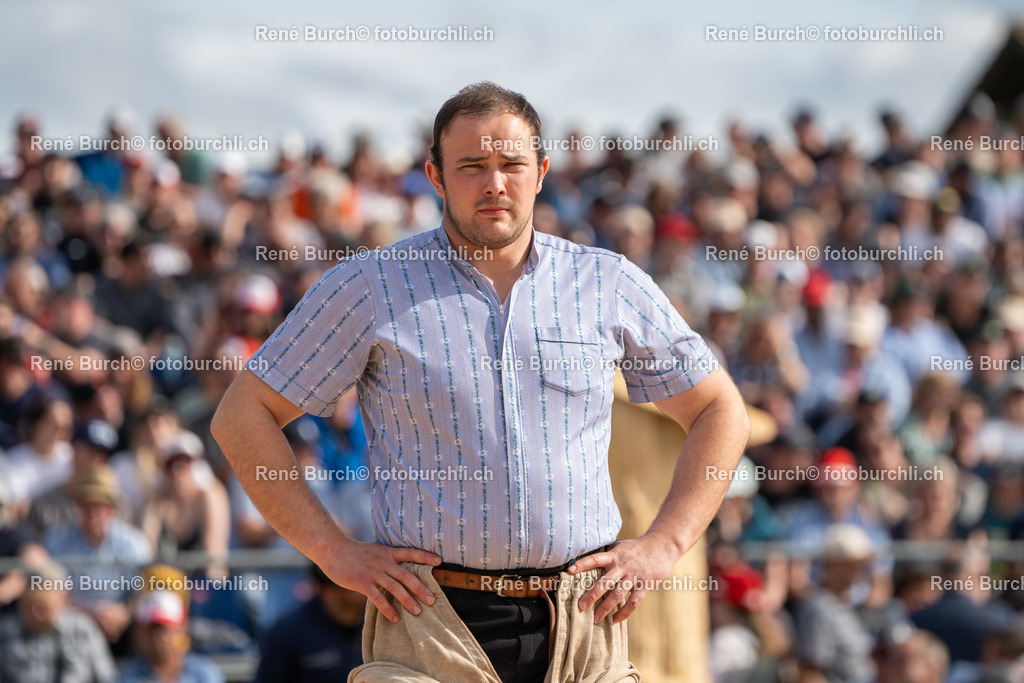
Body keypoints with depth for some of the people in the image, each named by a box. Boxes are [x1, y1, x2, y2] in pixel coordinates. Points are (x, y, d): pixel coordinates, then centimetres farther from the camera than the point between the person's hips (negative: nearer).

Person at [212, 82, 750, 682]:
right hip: (430, 628, -2)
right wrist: (336, 553, -2)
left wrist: (664, 546, 6)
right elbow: (242, 418, 6)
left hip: (585, 629, 2)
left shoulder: (610, 285, 9)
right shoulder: (368, 289, 3)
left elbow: (721, 412, 19)